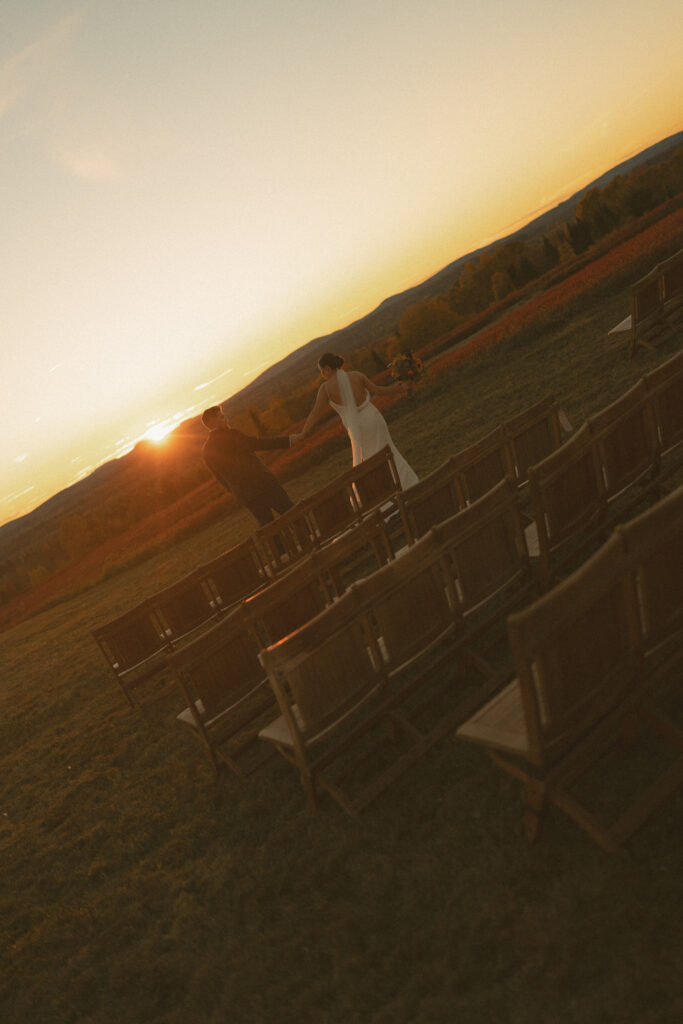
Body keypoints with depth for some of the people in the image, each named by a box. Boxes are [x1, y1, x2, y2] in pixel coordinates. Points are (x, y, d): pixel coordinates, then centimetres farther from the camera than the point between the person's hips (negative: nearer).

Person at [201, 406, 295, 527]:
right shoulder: (229, 435, -12)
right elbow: (258, 444, -18)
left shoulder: (206, 452, 9)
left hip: (243, 496, 7)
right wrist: (287, 441, -18)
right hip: (260, 483, -7)